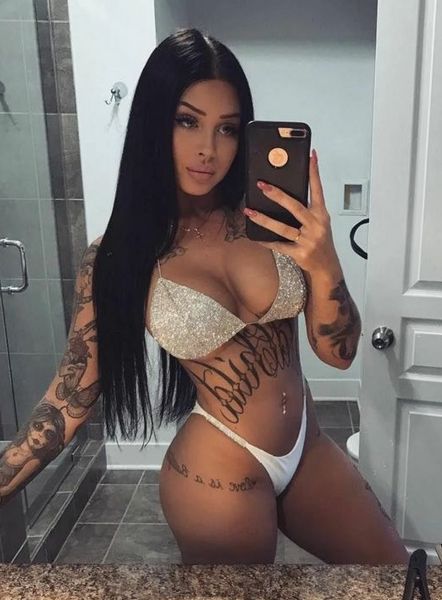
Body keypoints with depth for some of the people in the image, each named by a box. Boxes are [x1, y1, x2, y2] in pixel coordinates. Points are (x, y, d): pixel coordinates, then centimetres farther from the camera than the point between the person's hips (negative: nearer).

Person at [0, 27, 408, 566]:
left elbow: (338, 352, -8)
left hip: (308, 448, 4)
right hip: (217, 473, -3)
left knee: (394, 565, 22)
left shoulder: (270, 217, -9)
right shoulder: (116, 258, -15)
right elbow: (72, 394, -7)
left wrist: (323, 264, -27)